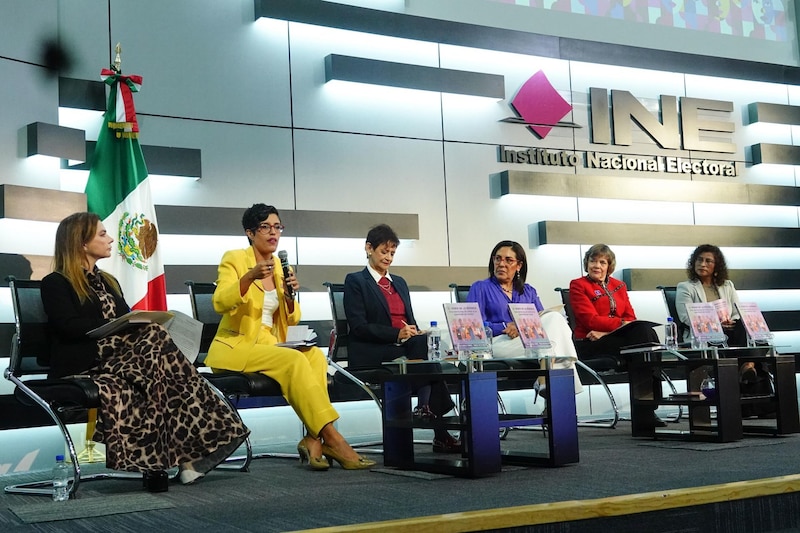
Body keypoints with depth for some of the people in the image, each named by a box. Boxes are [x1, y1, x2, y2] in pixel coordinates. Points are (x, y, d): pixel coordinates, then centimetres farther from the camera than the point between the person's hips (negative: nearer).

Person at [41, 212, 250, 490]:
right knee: (159, 342, -31)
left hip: (119, 359, 7)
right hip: (83, 368, -7)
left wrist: (142, 324, -6)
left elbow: (128, 322, 18)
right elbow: (69, 326, -12)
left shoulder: (108, 282, 27)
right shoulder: (55, 283, 5)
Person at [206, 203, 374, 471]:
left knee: (316, 356, -25)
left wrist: (289, 297, -9)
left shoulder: (281, 267, 15)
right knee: (294, 360, -31)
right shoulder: (234, 259, -1)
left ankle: (314, 439, -30)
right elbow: (220, 303, -16)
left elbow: (291, 320, 13)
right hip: (234, 348, -6)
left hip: (270, 347, 6)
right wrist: (250, 277, -30)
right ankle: (331, 438, -31)